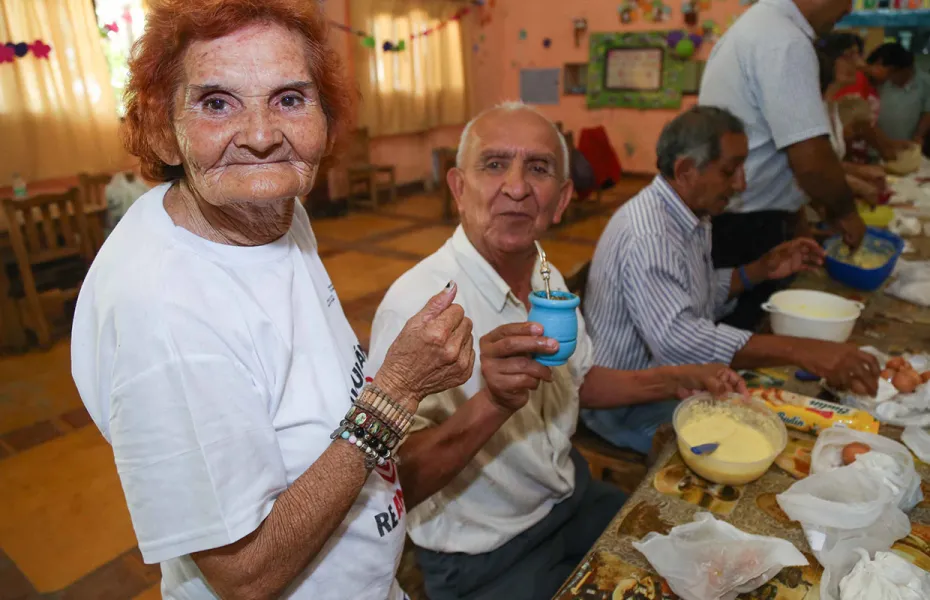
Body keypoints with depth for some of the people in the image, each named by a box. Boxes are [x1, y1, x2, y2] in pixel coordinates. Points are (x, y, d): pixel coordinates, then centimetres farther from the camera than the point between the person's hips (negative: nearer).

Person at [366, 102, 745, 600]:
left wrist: (679, 381, 4)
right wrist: (492, 404, -45)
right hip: (482, 559, -7)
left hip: (571, 496, 7)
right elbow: (394, 480, -31)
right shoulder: (415, 305, -29)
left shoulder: (548, 280, -3)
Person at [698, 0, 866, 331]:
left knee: (732, 329, 18)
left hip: (725, 218, 10)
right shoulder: (785, 41, -19)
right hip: (742, 229, -10)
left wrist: (793, 214, 23)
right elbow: (811, 161, -24)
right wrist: (845, 212, -5)